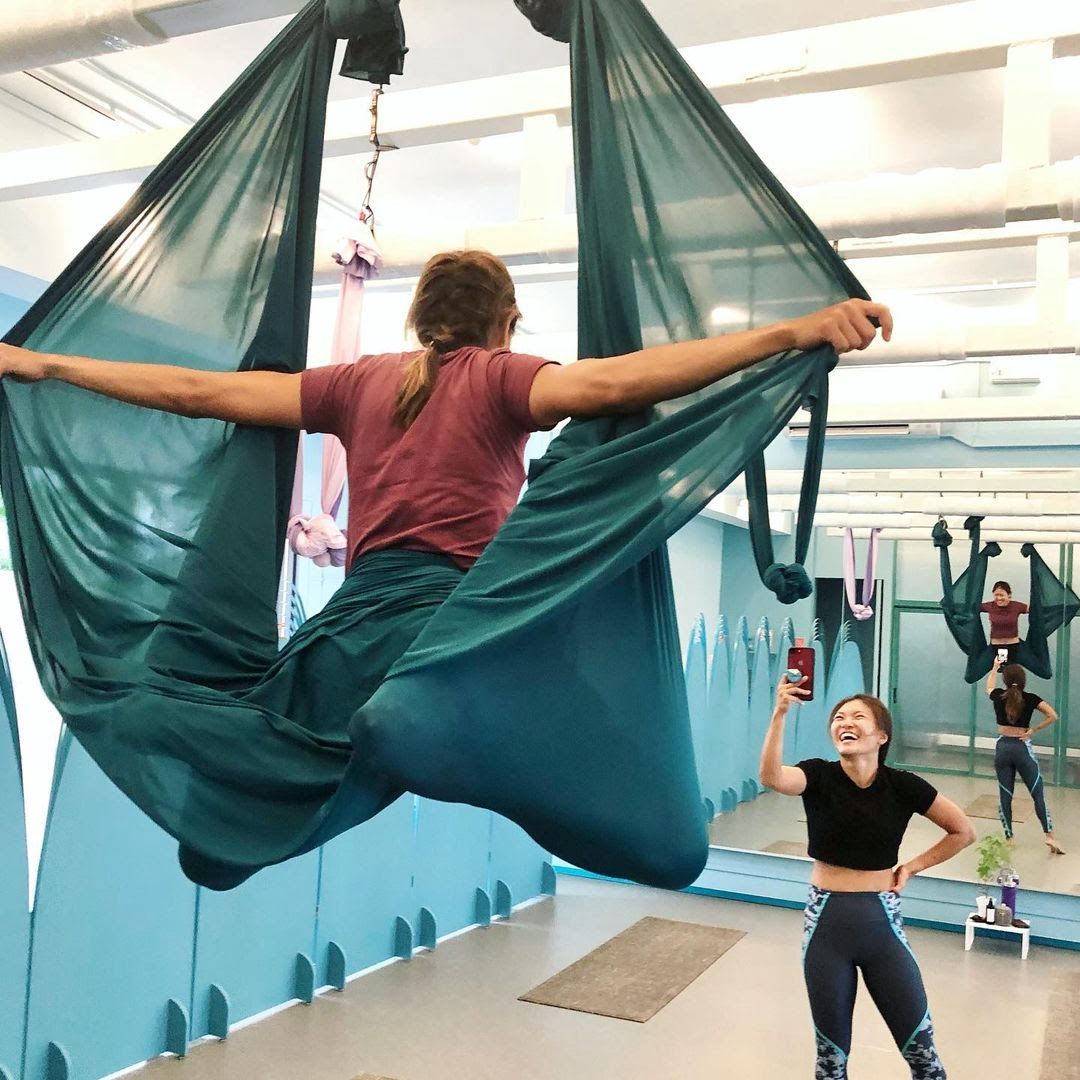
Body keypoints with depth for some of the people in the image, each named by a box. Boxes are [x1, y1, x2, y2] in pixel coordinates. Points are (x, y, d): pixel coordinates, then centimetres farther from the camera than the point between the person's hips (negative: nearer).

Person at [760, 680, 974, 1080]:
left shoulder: (903, 786, -7)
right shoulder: (819, 776, -8)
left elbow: (963, 832, 6)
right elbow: (772, 777, -32)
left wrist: (911, 867, 0)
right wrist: (780, 712, -42)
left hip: (881, 922, 0)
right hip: (826, 921, 0)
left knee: (919, 1044, 7)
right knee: (831, 1048, 14)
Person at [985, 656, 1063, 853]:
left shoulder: (998, 696, 0)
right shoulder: (1030, 699, -7)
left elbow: (989, 685, 24)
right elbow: (1053, 716, -17)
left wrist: (995, 667, 39)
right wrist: (1034, 731, -8)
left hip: (1002, 747, 2)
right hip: (1022, 748, -2)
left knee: (1004, 795, 7)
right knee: (1038, 793, 4)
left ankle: (1008, 837, 9)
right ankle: (1049, 836, -3)